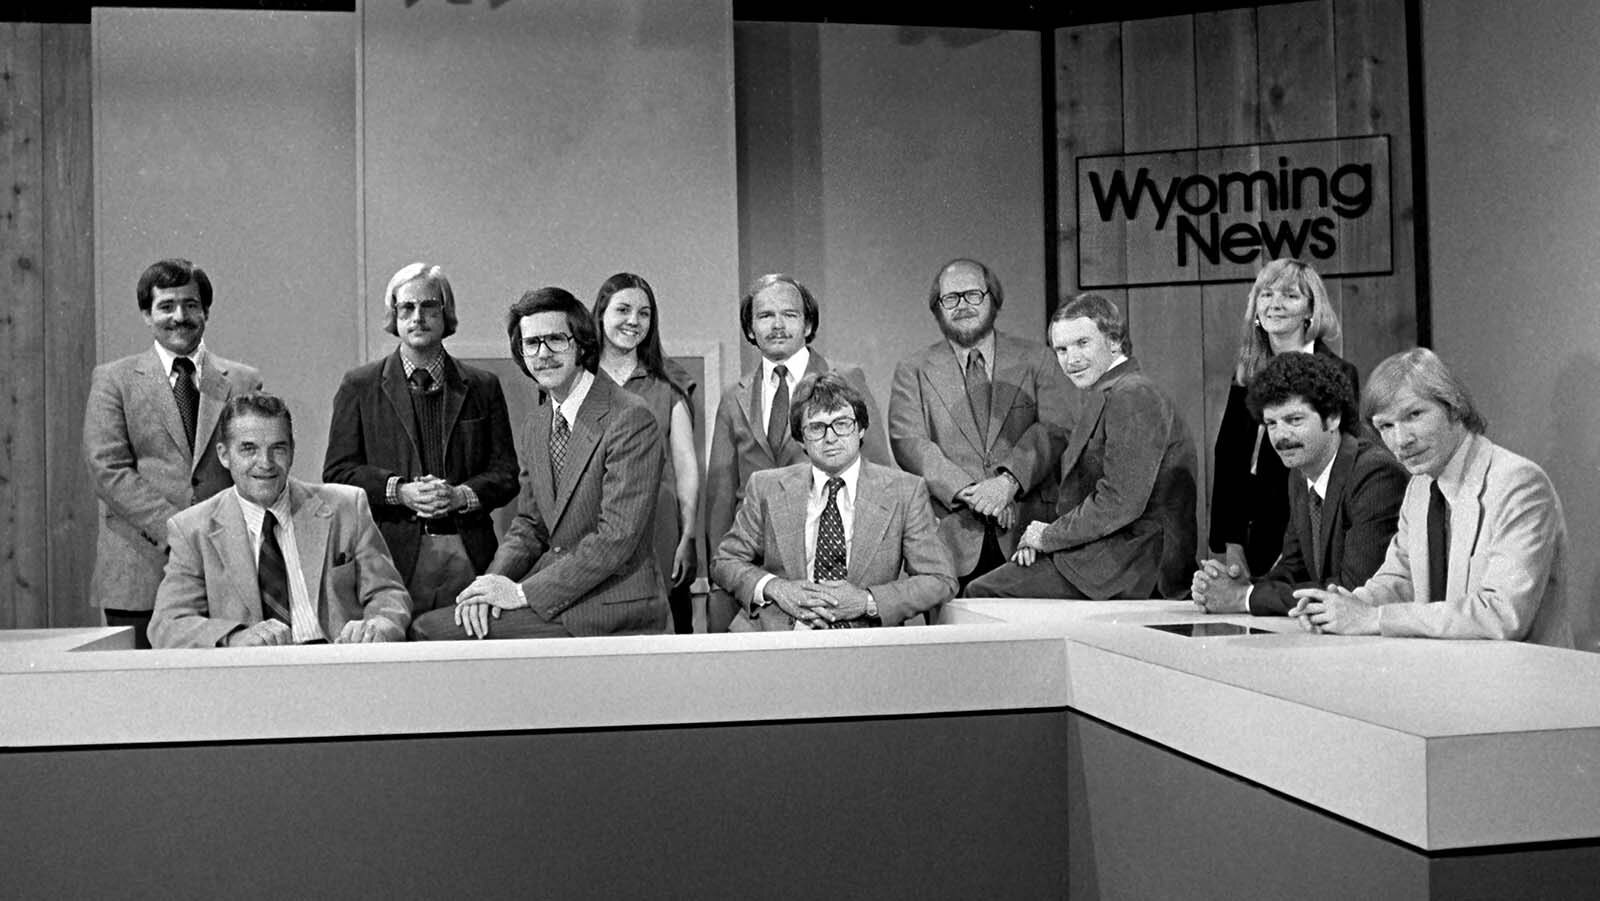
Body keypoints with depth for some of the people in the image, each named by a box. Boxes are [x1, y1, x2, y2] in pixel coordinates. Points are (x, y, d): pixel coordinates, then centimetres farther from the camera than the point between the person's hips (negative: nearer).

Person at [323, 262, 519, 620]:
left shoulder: (483, 387, 13)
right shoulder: (359, 386, 10)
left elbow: (506, 473, 9)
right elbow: (337, 473, 4)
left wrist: (460, 495, -10)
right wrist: (399, 491, -11)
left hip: (469, 557, 1)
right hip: (393, 556, -1)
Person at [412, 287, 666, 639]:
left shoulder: (630, 419, -15)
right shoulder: (536, 426, 13)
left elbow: (616, 538, -19)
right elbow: (529, 526, 16)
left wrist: (523, 592, -18)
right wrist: (496, 580, -5)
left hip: (611, 604, -7)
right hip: (553, 586, 7)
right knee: (426, 626, -8)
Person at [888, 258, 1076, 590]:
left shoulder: (1036, 360, 12)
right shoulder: (913, 372, 11)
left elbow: (1057, 428, -1)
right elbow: (908, 444, -1)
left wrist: (1008, 481, -16)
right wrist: (968, 492, -14)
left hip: (1025, 534, 0)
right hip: (951, 538, 0)